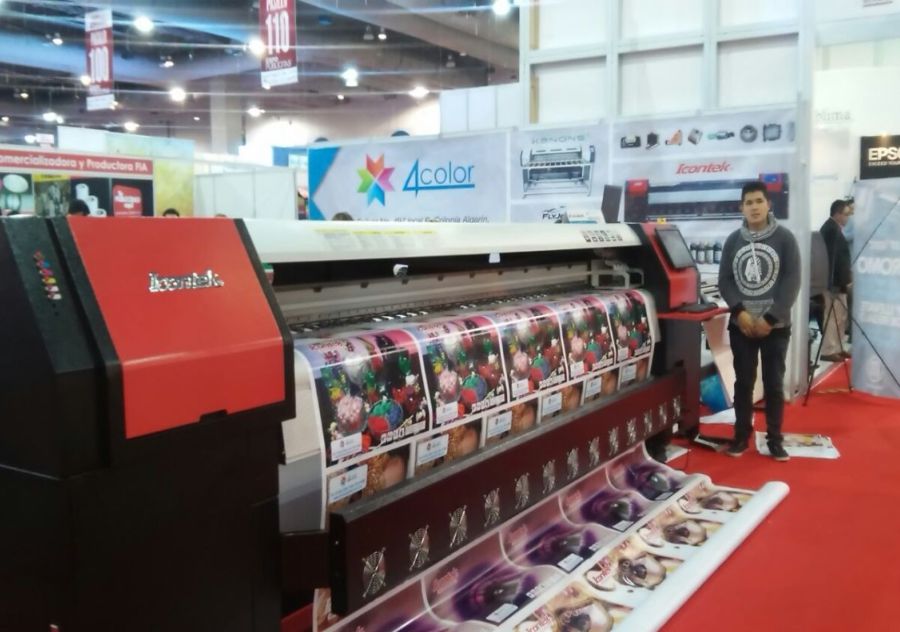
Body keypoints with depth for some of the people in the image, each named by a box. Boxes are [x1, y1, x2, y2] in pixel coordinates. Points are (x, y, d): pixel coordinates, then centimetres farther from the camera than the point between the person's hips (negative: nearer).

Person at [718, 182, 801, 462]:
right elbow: (724, 280, 4)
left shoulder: (784, 238, -2)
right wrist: (740, 312, -11)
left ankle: (774, 438, 16)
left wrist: (771, 318, -13)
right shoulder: (733, 240, 6)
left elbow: (792, 282, -7)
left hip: (776, 326, -2)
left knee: (774, 383, 5)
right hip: (740, 325, 2)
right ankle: (742, 435, 20)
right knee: (743, 382, 9)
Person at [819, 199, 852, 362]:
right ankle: (829, 351, 0)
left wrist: (846, 279, 16)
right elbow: (836, 257, -22)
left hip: (836, 281, 10)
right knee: (834, 317, -5)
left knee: (840, 317, 15)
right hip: (835, 282, -10)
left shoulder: (831, 227, 14)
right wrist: (844, 281, -18)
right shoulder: (832, 229, -17)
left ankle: (836, 348, 21)